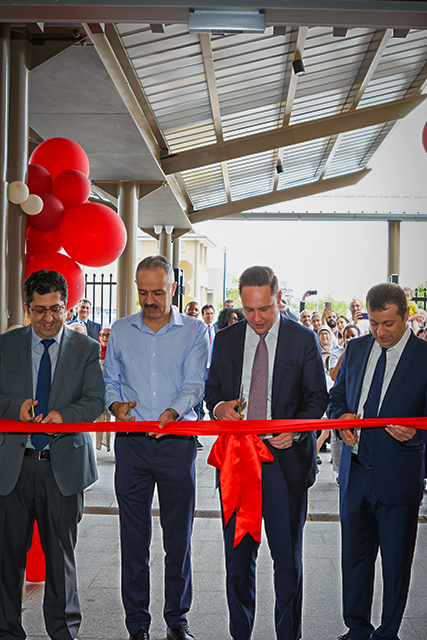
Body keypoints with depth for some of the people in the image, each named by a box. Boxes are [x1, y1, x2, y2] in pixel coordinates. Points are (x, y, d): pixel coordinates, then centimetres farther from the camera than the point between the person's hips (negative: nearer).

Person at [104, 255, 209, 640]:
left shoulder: (194, 331, 3)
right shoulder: (121, 330, 11)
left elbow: (194, 384, -7)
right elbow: (110, 380, 14)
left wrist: (173, 412, -25)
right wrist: (116, 404, -8)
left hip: (177, 442, -1)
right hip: (132, 444, 2)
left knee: (179, 536, 6)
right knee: (134, 536, 5)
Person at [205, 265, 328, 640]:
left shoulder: (303, 339, 0)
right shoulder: (226, 339, 8)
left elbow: (318, 397, 1)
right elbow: (212, 389, 14)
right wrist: (219, 406, -10)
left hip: (286, 458, -2)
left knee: (288, 556, 3)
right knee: (238, 554, 11)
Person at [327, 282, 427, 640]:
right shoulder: (356, 348, 6)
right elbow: (336, 395, 16)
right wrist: (341, 417, -5)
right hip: (355, 471, 5)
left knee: (396, 563, 9)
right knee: (355, 556, 16)